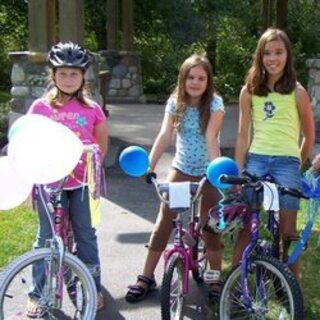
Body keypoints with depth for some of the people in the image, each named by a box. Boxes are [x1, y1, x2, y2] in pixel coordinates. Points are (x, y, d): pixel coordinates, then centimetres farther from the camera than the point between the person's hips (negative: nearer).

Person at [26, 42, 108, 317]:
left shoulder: (92, 109, -1)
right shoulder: (40, 107, -2)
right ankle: (37, 294, 21)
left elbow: (102, 144, 10)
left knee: (86, 235, 10)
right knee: (47, 238, 8)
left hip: (82, 182, 1)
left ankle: (94, 287, 26)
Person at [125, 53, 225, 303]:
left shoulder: (214, 103, -13)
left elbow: (211, 137, -25)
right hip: (181, 170, 3)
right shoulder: (175, 102, -5)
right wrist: (149, 165, -29)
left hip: (207, 173, -2)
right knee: (163, 222, 0)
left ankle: (216, 277, 19)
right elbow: (164, 135, -15)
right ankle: (146, 278, 8)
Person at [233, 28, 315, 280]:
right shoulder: (249, 91, 6)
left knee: (287, 232, 1)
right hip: (255, 160, 2)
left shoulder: (297, 92, 1)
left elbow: (309, 136, 10)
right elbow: (243, 135, 7)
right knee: (245, 226, 1)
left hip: (286, 163, -1)